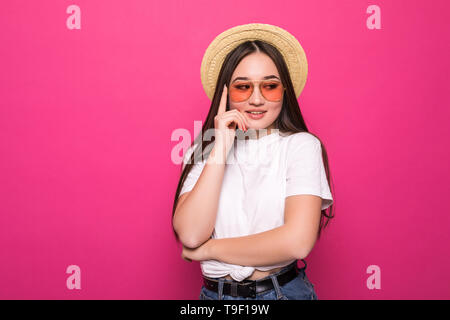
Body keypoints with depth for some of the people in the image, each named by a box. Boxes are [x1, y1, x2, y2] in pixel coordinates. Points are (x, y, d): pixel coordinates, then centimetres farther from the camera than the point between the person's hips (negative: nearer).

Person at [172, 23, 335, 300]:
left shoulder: (301, 145, -10)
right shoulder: (203, 149, -2)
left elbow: (298, 241, -22)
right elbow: (190, 235, -15)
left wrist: (207, 249, -13)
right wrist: (221, 149, -18)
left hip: (284, 290, -2)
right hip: (214, 292, 2)